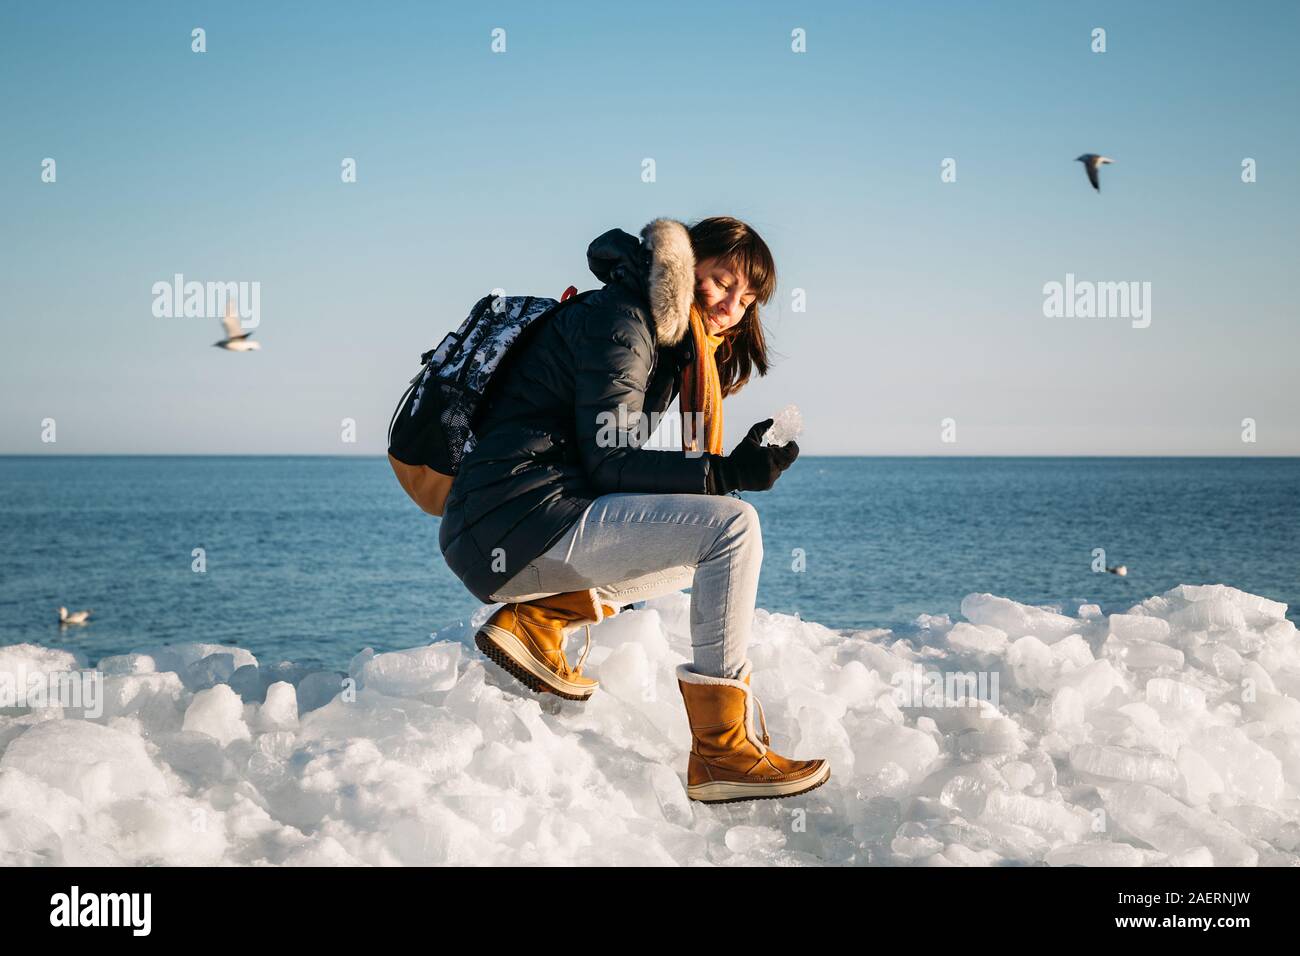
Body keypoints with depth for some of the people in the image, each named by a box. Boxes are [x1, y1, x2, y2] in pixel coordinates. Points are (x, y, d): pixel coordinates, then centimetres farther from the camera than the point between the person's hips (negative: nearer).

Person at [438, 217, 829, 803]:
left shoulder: (659, 336, 23)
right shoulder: (619, 321, -7)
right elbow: (608, 464, -15)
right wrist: (726, 474, -22)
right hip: (519, 519, -10)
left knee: (708, 555, 24)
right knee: (731, 526, -18)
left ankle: (536, 618, 5)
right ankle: (722, 751, -20)